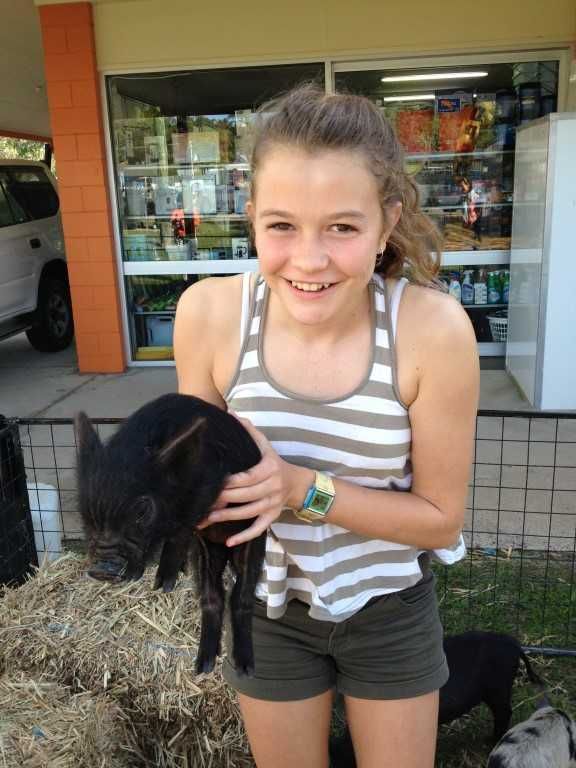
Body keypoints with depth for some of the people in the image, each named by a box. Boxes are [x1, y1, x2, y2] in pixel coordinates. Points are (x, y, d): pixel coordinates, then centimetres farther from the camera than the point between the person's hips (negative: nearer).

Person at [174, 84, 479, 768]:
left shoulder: (432, 328, -27)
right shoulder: (209, 314, -23)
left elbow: (442, 518, -16)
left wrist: (304, 490, -30)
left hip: (391, 609, 0)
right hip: (266, 608, 1)